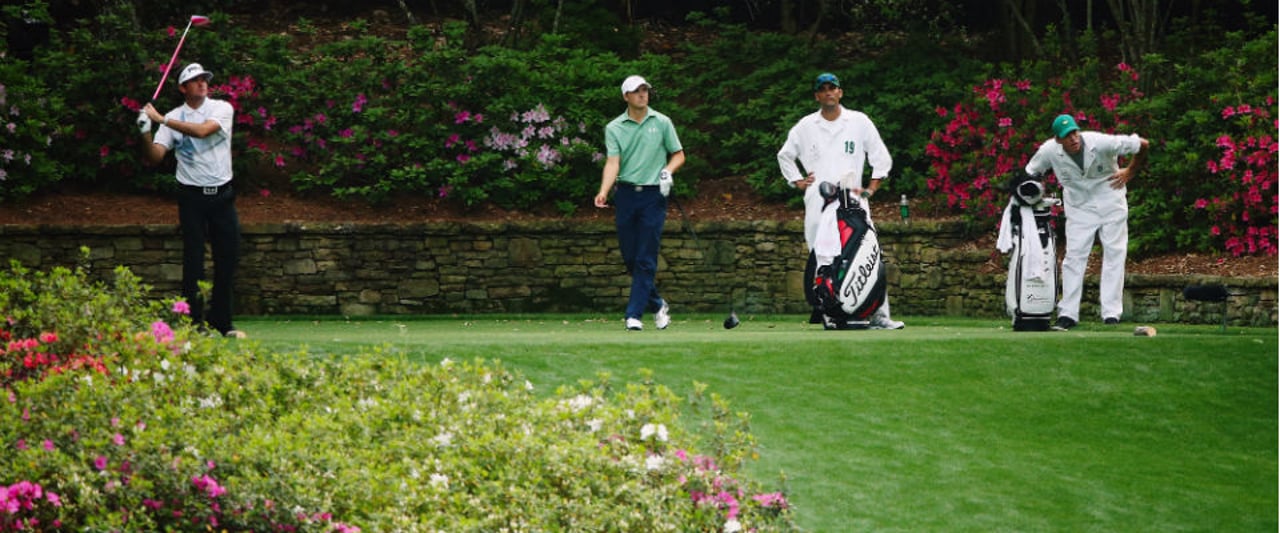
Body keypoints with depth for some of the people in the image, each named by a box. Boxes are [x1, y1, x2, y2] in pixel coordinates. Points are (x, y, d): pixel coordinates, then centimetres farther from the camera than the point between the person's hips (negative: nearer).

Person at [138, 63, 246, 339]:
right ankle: (193, 323, -1)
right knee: (193, 262, -4)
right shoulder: (173, 118, 3)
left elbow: (202, 130, -20)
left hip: (222, 194, 1)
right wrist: (146, 133, -24)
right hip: (192, 196, -1)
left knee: (228, 258, 4)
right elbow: (153, 157, -5)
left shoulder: (222, 108, 1)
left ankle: (221, 323, 15)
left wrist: (161, 119, -21)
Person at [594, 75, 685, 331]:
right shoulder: (614, 128, 4)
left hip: (653, 195, -2)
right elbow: (613, 162, -6)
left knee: (645, 259, -7)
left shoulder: (662, 123, 5)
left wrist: (667, 170, -10)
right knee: (630, 257, 4)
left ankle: (634, 314, -5)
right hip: (625, 193, 2)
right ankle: (657, 305, 24)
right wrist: (604, 192, -22)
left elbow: (678, 154, 12)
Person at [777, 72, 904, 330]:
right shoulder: (805, 126, 14)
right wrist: (797, 181, 14)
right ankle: (820, 310, -3)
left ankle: (878, 314, -15)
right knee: (818, 260, -6)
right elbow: (785, 155, 27)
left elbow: (882, 158, 11)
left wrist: (870, 190, 2)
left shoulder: (859, 122, 10)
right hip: (817, 203, 1)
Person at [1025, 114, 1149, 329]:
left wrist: (1130, 171, -6)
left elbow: (1142, 145, -16)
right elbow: (1028, 175, -1)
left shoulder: (1101, 143, -27)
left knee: (1114, 253, -3)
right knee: (1074, 256, -4)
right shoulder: (1049, 151, -19)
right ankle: (1068, 313, -2)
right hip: (1078, 205, 2)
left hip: (1110, 201, -1)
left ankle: (1111, 312, 0)